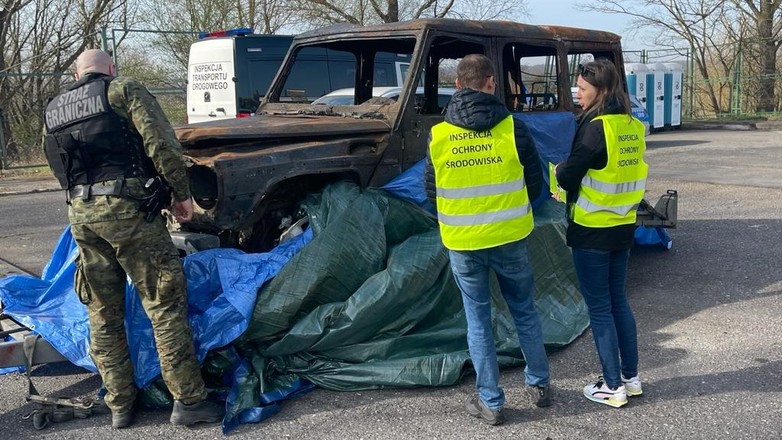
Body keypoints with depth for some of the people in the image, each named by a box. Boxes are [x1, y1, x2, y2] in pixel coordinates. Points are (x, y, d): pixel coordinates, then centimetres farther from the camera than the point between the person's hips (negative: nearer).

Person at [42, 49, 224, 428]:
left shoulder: (53, 111, 20)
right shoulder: (123, 89, 2)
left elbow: (58, 166, 21)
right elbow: (161, 143, -9)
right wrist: (182, 193, -1)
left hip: (80, 213, 6)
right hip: (127, 208, -6)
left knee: (103, 315, 13)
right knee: (165, 304, -1)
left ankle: (120, 405, 19)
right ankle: (188, 400, 1)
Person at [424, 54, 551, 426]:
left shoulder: (438, 135, -6)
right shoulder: (512, 128, -9)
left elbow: (431, 190, 3)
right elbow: (535, 182, 0)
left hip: (462, 242, 0)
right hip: (510, 237, 0)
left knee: (478, 319, 12)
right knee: (525, 311, 19)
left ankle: (490, 401, 18)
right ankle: (539, 385, 32)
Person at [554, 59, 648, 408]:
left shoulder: (596, 127, -19)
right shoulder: (633, 126, 5)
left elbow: (568, 176, -17)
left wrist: (560, 170, 4)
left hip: (592, 232, -7)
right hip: (624, 226, 8)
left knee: (599, 308, 3)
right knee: (618, 301, 18)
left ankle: (613, 387, 12)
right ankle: (631, 377, 26)